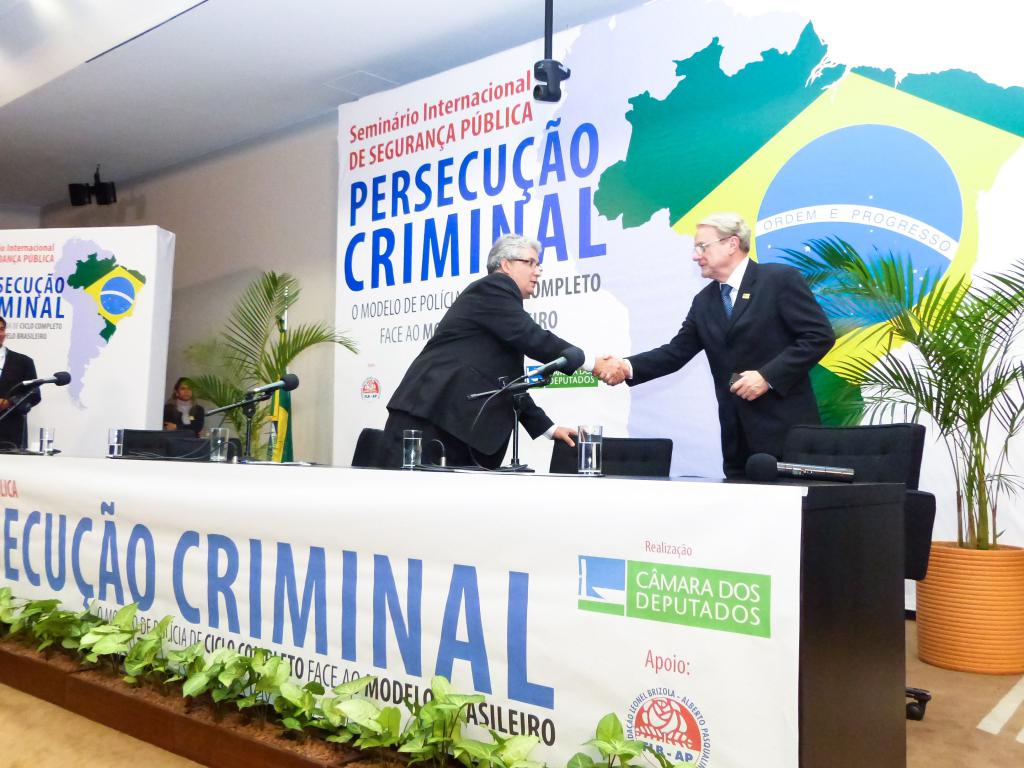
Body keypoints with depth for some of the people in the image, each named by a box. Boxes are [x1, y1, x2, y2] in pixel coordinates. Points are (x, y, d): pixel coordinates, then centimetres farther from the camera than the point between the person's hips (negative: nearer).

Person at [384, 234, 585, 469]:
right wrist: (591, 362, -19)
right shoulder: (494, 287, -3)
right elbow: (532, 339, -17)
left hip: (459, 425, 10)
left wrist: (548, 428, 22)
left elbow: (508, 385, 25)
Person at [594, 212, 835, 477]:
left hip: (785, 426, -5)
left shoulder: (781, 279, -4)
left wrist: (767, 376, -17)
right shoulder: (704, 301, 14)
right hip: (736, 434, 5)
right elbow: (676, 352, 9)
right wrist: (627, 367, -7)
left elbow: (820, 336, -9)